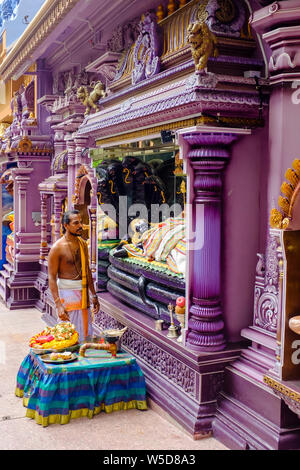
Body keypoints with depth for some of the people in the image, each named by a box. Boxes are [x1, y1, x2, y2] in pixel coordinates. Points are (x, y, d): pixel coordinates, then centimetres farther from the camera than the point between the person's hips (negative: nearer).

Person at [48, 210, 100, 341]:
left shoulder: (83, 243, 9)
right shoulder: (58, 248, -11)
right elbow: (52, 278, -13)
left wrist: (94, 295, 18)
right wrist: (58, 304, -21)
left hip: (83, 293, 7)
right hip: (67, 292, -6)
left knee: (87, 333, 10)